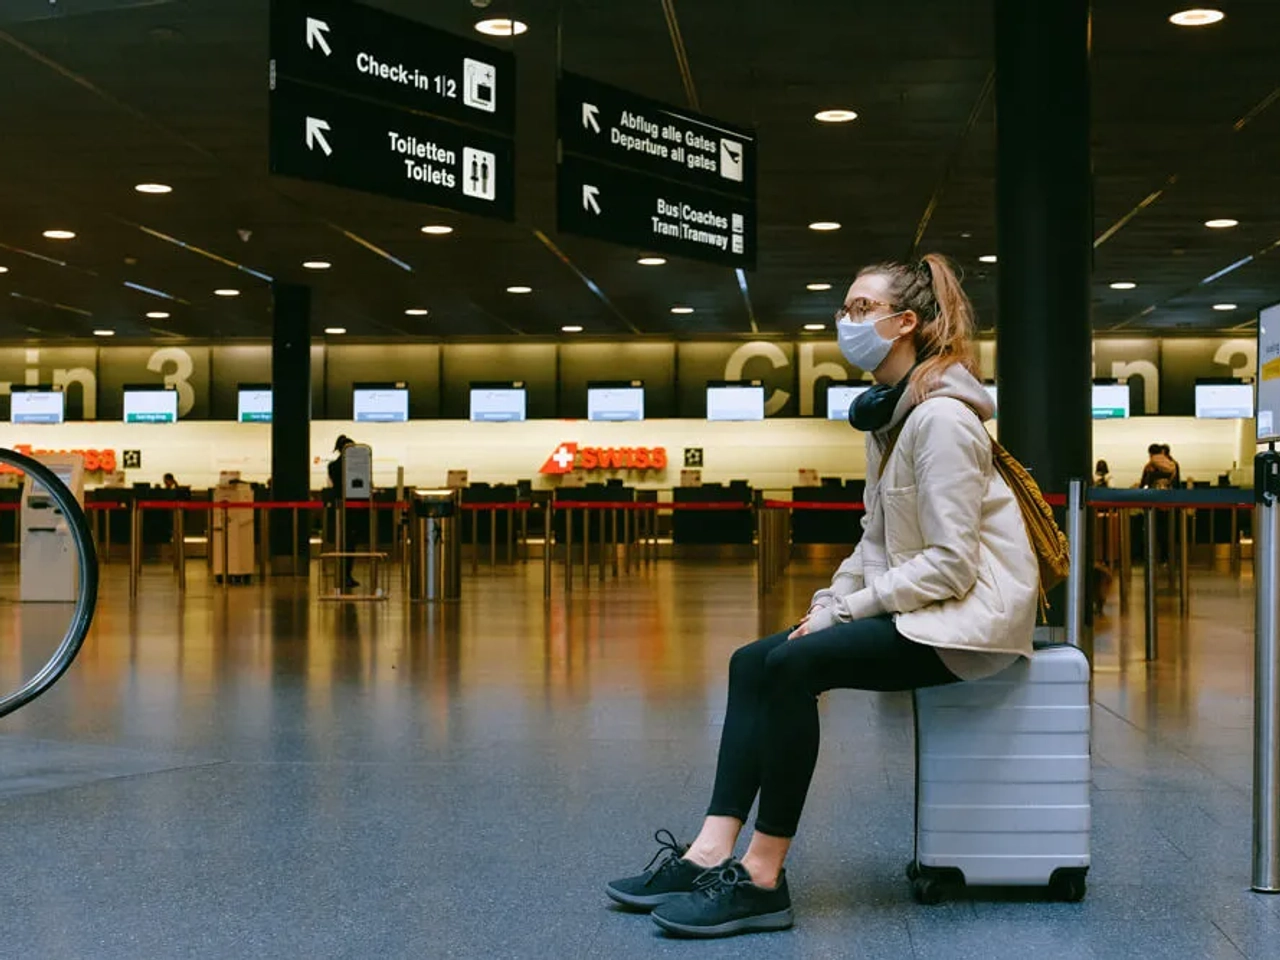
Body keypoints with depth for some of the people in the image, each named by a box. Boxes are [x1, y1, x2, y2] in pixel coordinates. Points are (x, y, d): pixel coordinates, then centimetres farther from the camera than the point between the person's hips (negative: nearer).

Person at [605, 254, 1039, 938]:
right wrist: (828, 603, 1)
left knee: (793, 664, -26)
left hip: (973, 611, -10)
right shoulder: (888, 414, 14)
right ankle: (711, 854, -11)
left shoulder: (941, 418, -17)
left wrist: (847, 611, -17)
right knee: (753, 663, -4)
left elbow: (950, 563, -22)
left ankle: (762, 879, -19)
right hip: (914, 604, 10)